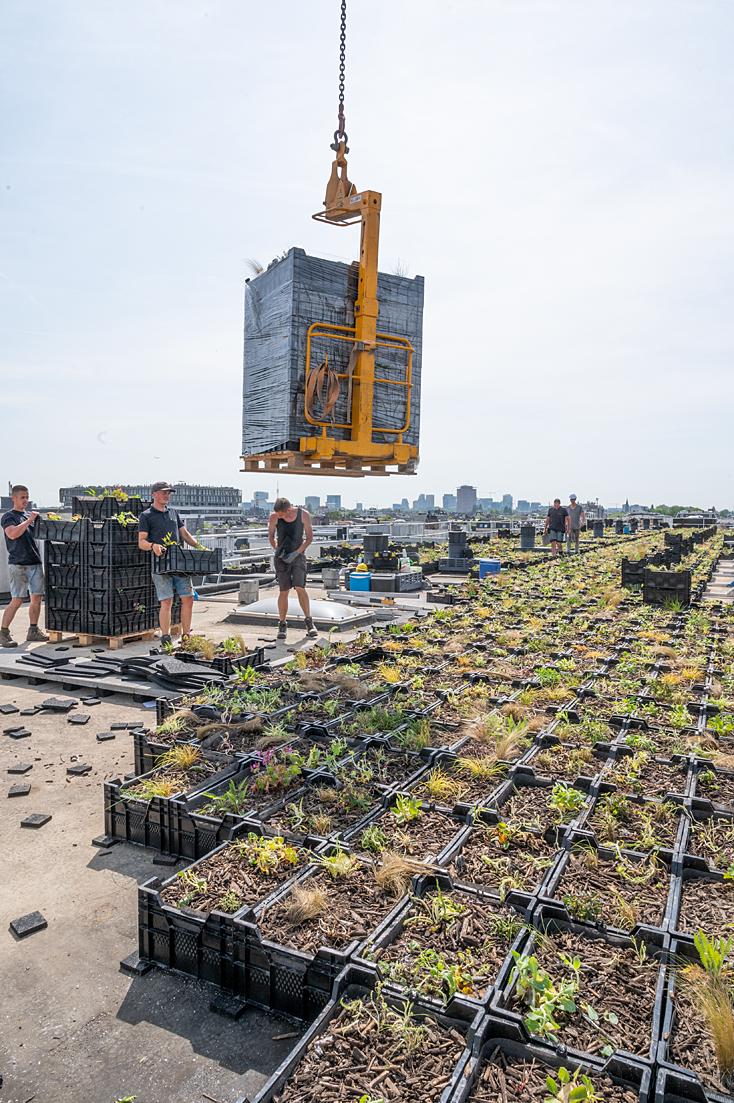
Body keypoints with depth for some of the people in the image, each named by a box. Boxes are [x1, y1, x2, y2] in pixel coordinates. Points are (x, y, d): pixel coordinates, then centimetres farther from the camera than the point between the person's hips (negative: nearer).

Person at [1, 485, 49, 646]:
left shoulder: (31, 514, 17)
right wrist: (29, 520, -15)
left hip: (35, 562, 6)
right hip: (18, 564, -6)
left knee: (37, 598, 5)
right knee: (17, 600, -9)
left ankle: (33, 631, 15)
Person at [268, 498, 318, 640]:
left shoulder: (304, 515, -9)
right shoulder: (274, 517, -7)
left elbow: (309, 537, -2)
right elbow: (271, 536, 8)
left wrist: (296, 553, -11)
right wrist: (277, 550, -6)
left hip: (298, 555, -1)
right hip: (282, 557, 1)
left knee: (300, 588, -14)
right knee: (283, 591, -2)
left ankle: (309, 622, -4)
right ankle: (282, 625, 8)